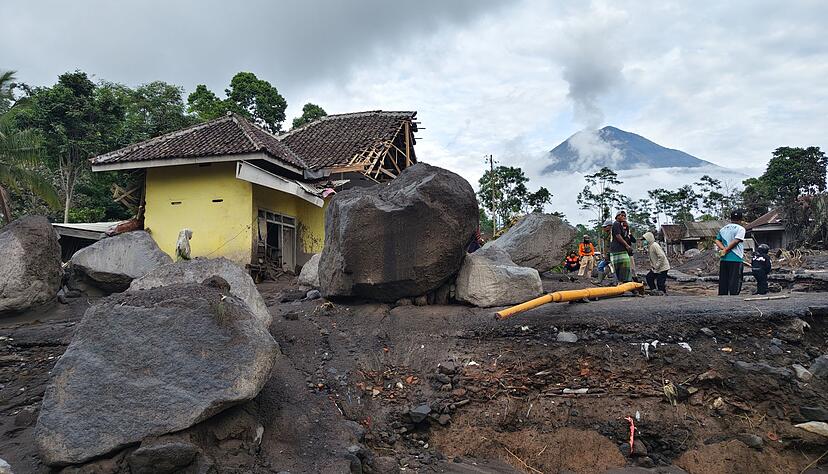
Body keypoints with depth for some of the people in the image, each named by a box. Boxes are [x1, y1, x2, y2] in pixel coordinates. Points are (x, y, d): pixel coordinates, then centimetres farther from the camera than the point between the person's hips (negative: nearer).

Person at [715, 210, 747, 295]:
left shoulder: (723, 229, 14)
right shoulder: (740, 229, -5)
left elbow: (717, 241, 8)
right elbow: (736, 241, -15)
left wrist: (723, 249, -4)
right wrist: (726, 250, -9)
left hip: (723, 259, 6)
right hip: (736, 259, -6)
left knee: (723, 282, 10)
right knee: (735, 282, -3)